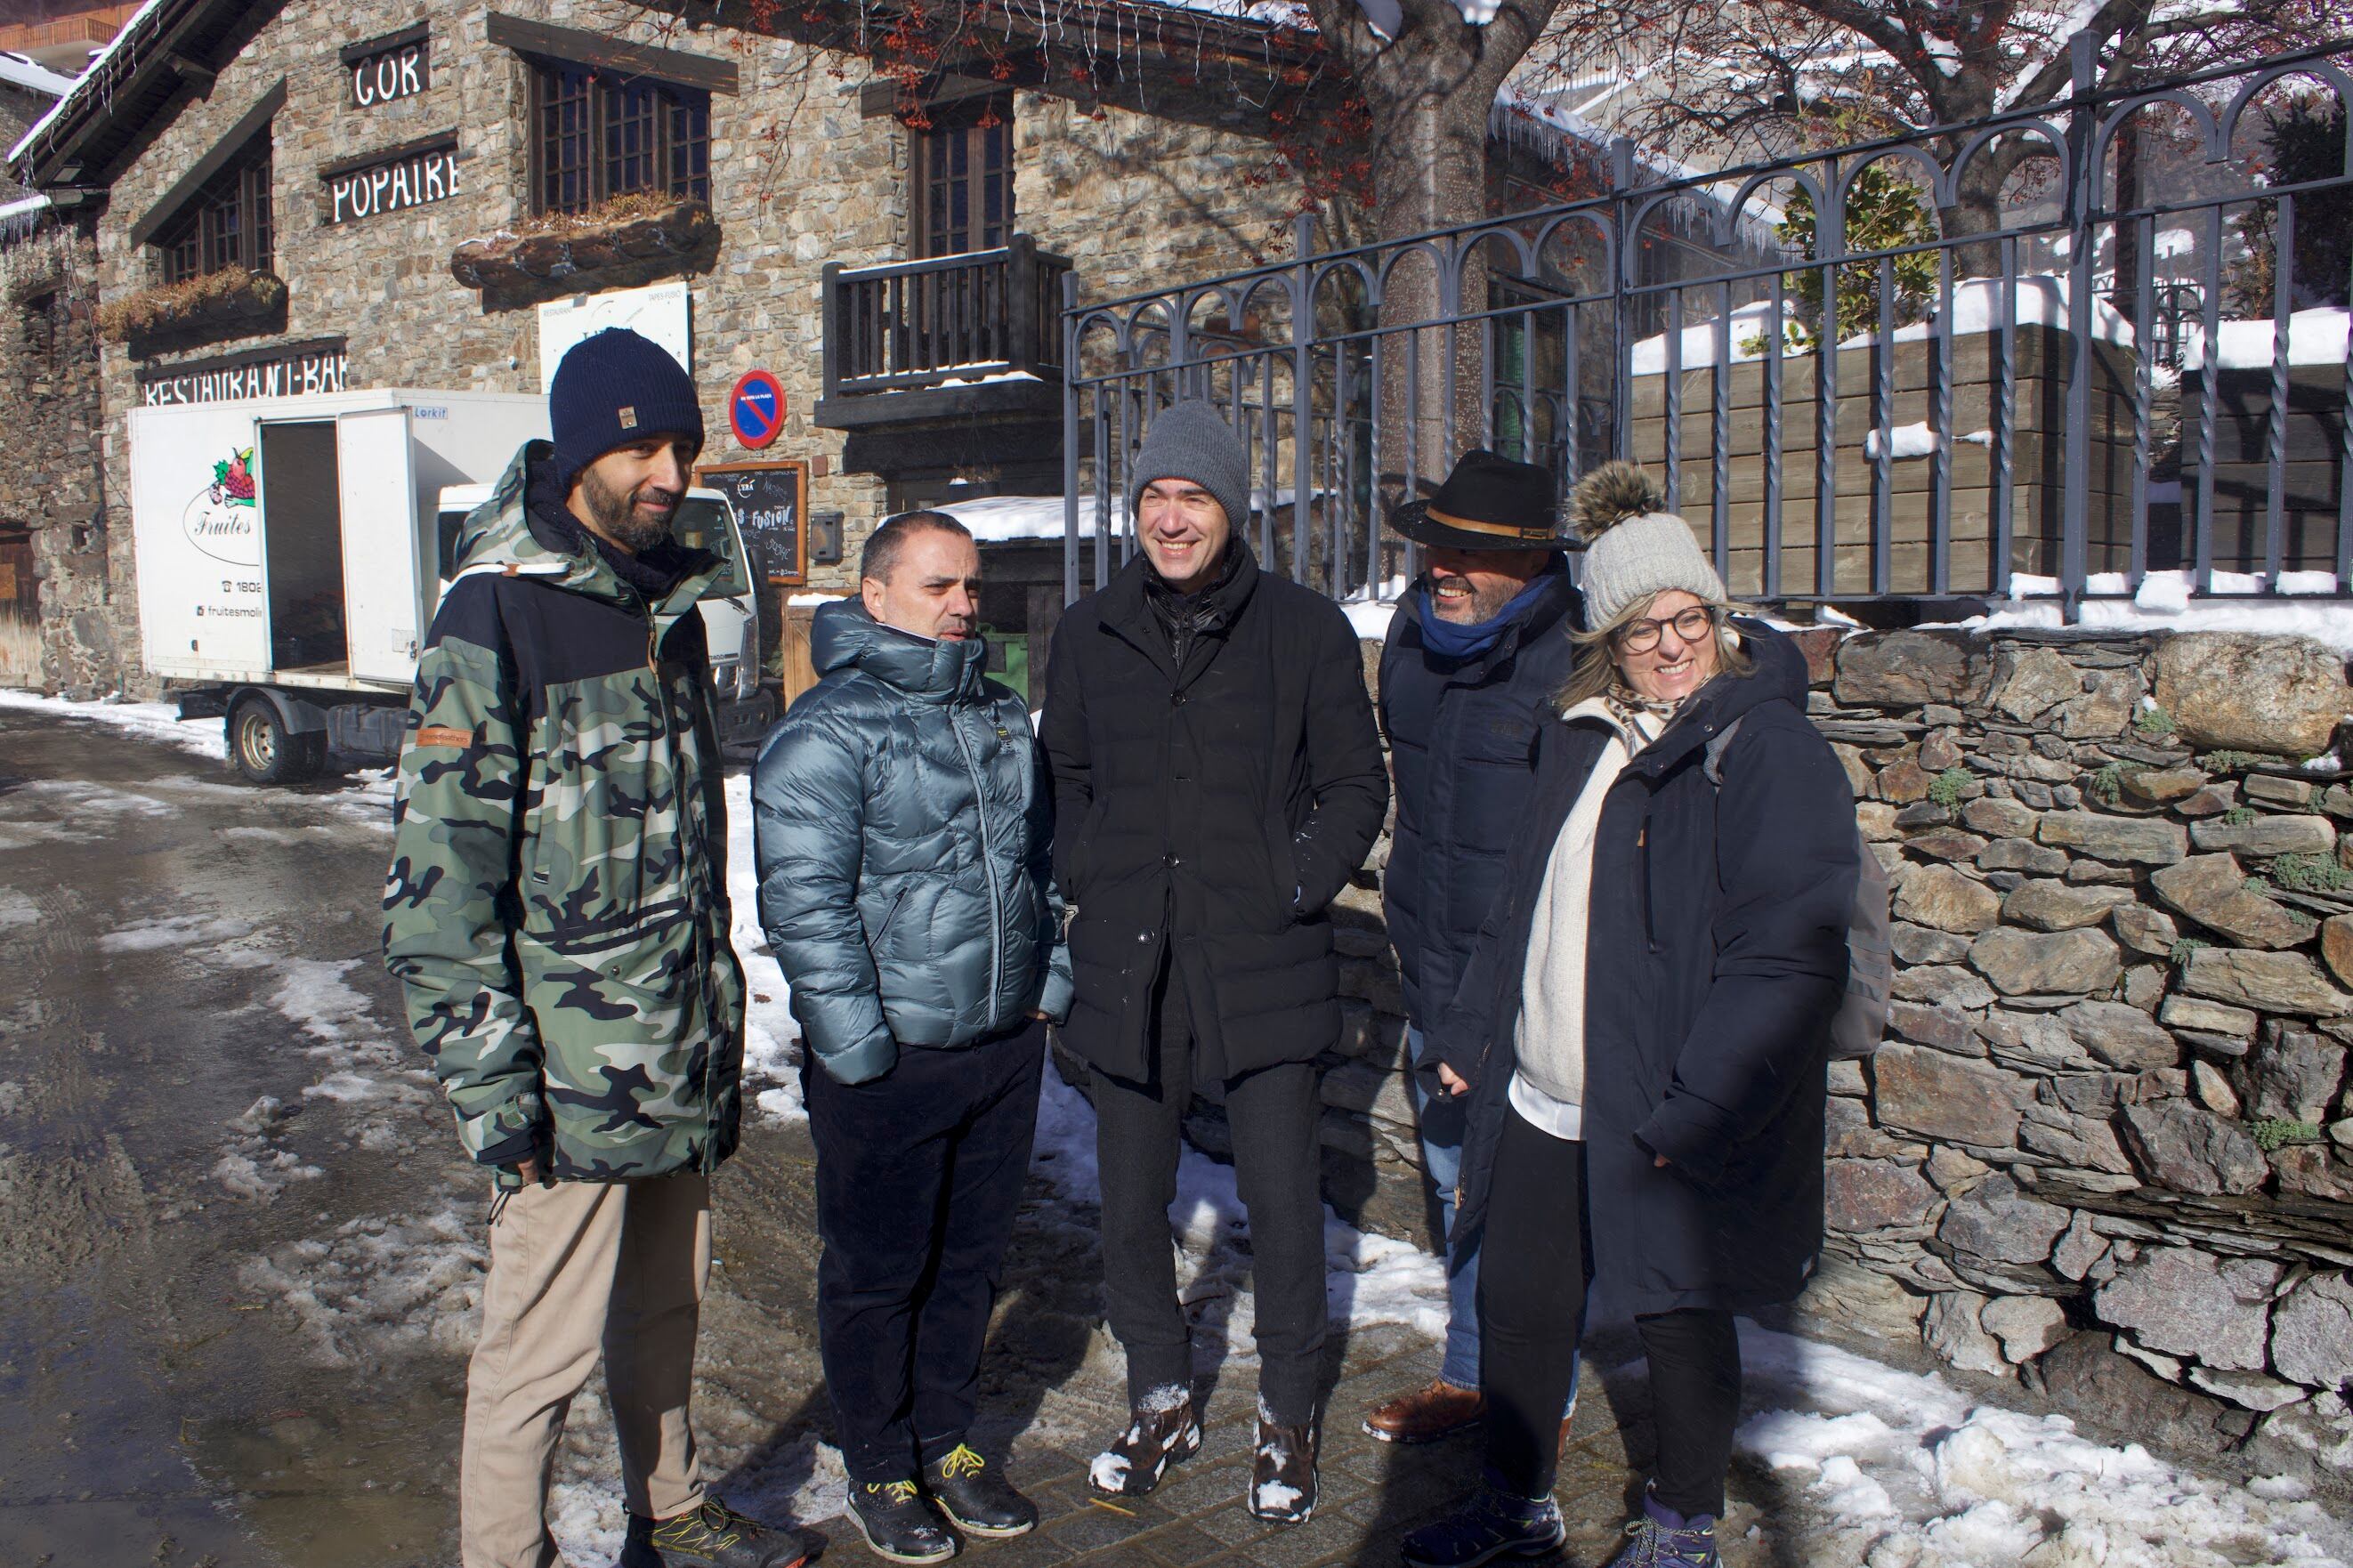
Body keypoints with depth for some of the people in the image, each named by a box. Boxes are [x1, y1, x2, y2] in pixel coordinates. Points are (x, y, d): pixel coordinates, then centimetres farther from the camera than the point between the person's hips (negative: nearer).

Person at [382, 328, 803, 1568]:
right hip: (568, 1076, -7)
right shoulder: (496, 615, -14)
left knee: (665, 1310, 21)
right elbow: (438, 873, -17)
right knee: (541, 1349, 4)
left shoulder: (669, 604, 11)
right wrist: (489, 1084, -17)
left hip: (679, 1067, 7)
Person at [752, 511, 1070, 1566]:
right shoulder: (825, 733, -13)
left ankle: (948, 1442, 36)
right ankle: (880, 1471, 29)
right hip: (887, 1061, -6)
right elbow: (802, 903, -16)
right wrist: (857, 1045, -17)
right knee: (876, 1276, 10)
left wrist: (1049, 985, 14)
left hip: (1005, 1046, 7)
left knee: (970, 1260, 18)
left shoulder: (1003, 717, 11)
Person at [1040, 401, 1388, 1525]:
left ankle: (1287, 1413, 27)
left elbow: (1356, 783, 3)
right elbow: (1062, 775, 16)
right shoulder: (1089, 634, 6)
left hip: (1263, 962, -2)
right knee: (1131, 1198, 12)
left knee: (1281, 1195, 4)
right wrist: (1086, 879, 3)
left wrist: (1296, 883, -7)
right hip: (1128, 966, 3)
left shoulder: (1305, 629, -2)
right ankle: (1161, 1399, 34)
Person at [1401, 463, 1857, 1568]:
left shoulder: (1768, 750, -13)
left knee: (1680, 1319, 13)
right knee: (1517, 1305, 16)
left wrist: (1692, 1110, -23)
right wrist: (1474, 1026, 16)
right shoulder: (1581, 738, 9)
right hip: (1542, 1102, 7)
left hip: (1668, 1116, -6)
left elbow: (1786, 957, -19)